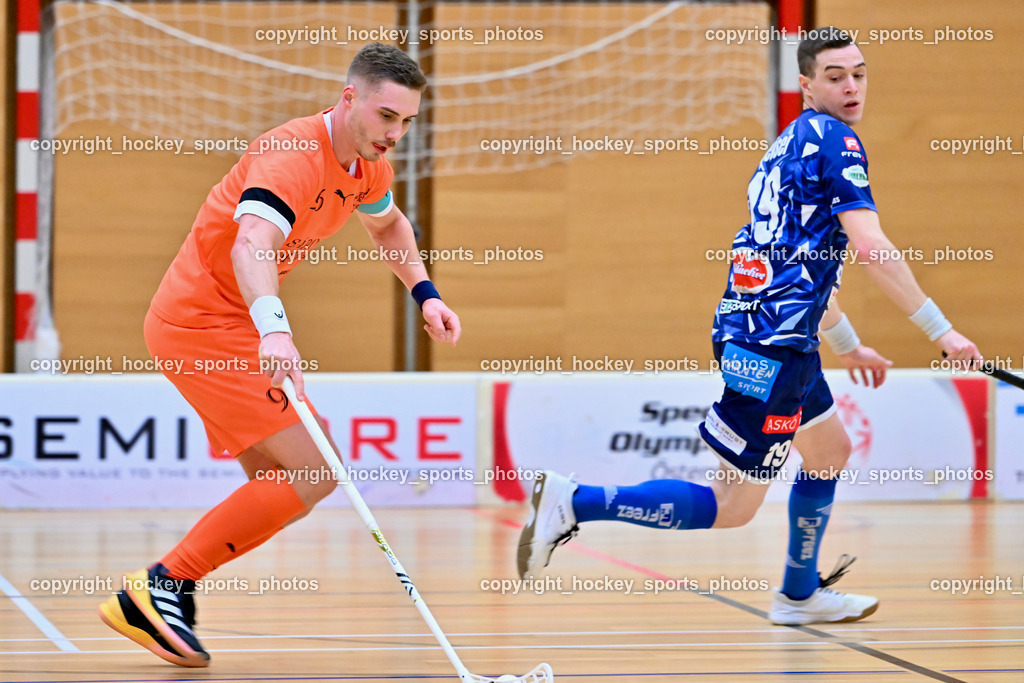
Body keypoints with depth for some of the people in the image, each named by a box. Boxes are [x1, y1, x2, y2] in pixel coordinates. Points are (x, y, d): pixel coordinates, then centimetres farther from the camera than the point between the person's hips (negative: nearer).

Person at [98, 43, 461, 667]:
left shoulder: (368, 169, 5)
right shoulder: (292, 155, -24)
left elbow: (387, 224, 30)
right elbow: (250, 246, -42)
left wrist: (425, 293, 17)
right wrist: (273, 329, -57)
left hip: (238, 325, 10)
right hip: (202, 321, -10)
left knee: (279, 487, 11)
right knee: (315, 472, -15)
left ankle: (154, 596, 12)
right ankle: (164, 586, -11)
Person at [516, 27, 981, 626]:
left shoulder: (792, 145, 20)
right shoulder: (833, 138, -9)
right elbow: (872, 249, -18)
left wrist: (848, 346, 36)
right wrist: (941, 332, -15)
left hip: (770, 331, 10)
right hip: (773, 345, -10)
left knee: (831, 451, 27)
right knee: (731, 507, -7)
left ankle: (799, 595, 35)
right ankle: (576, 502, -9)